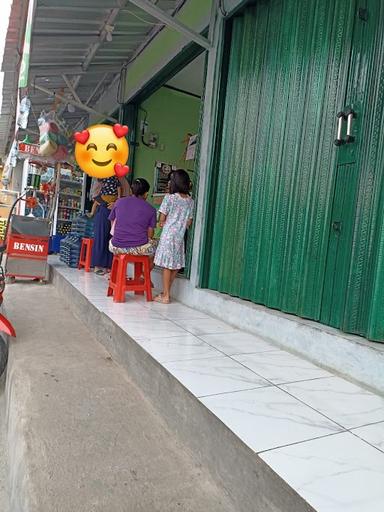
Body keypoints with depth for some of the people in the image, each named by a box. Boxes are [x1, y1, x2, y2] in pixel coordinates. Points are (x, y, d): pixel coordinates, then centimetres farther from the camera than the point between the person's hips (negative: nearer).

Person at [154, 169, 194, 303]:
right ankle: (167, 292, 22)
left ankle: (165, 296, 5)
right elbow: (189, 222, 9)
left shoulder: (169, 197, -9)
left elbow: (162, 219, -5)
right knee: (175, 265, 11)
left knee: (167, 265, 0)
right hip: (180, 236, 5)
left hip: (168, 234, -5)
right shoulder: (190, 201, 5)